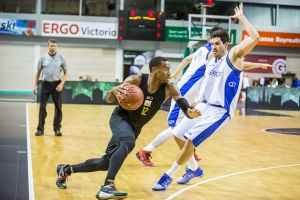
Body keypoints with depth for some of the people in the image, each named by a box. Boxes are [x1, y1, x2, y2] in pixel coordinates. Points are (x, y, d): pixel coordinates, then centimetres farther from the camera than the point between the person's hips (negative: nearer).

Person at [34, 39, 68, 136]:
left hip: (56, 85, 0)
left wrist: (61, 84, -8)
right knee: (42, 107, -2)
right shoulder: (43, 58, 3)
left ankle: (57, 128, 13)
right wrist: (35, 85, 3)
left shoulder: (61, 58, 1)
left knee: (58, 107, 2)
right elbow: (38, 72, 9)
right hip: (45, 84, 0)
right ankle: (40, 129, 6)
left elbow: (66, 72, 5)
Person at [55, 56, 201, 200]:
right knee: (128, 142, -39)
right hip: (121, 117, -5)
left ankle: (66, 170, 32)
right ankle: (107, 187, -40)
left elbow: (185, 107, -25)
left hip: (135, 127, 5)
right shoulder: (136, 80, -21)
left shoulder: (169, 88, -15)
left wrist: (191, 113, -49)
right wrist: (114, 91, -41)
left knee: (106, 163, 10)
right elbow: (108, 99, -18)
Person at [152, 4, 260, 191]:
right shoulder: (210, 61, 11)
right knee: (178, 135, 11)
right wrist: (196, 102, 18)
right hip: (203, 106, 9)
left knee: (190, 140, -15)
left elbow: (255, 38, -24)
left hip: (219, 111, -8)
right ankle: (194, 169, 30)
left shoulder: (234, 56, -10)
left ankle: (169, 176, 0)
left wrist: (241, 17, -17)